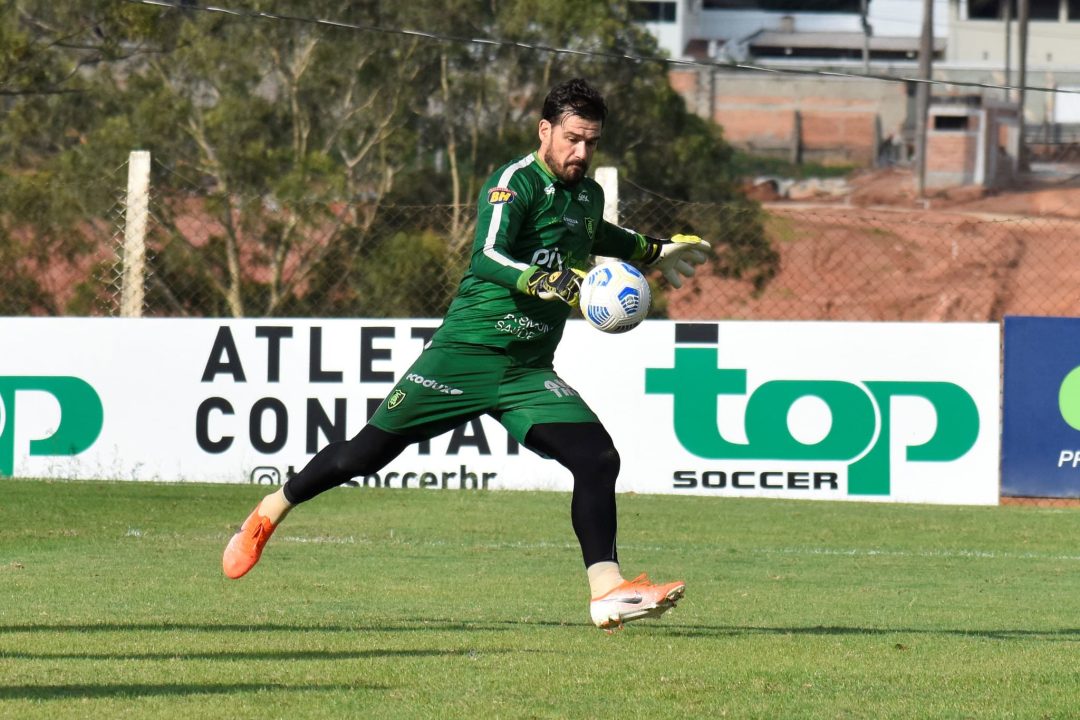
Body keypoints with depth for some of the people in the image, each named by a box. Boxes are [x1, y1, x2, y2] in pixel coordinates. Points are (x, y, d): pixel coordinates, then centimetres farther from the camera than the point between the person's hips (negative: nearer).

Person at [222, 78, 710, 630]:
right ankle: (269, 514, 21)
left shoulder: (587, 195, 13)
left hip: (530, 372, 6)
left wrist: (652, 252, 46)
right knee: (367, 453, -1)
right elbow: (487, 258, -28)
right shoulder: (516, 182, -11)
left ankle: (608, 593, -12)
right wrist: (545, 283, -42)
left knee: (598, 460, -13)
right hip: (467, 353, -6)